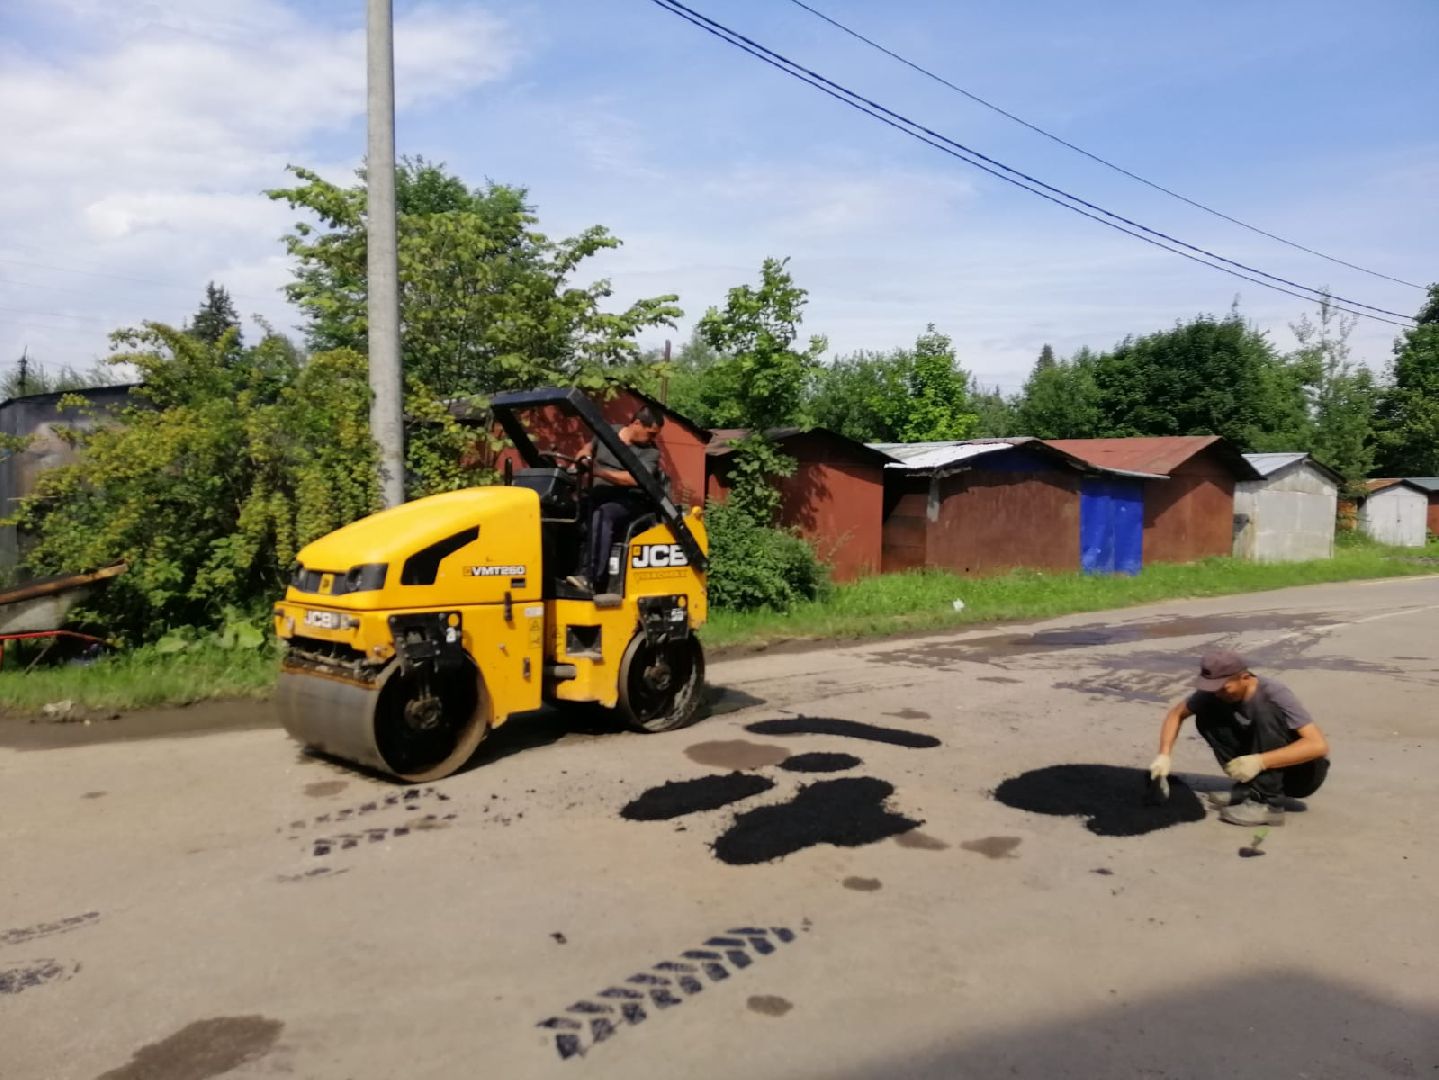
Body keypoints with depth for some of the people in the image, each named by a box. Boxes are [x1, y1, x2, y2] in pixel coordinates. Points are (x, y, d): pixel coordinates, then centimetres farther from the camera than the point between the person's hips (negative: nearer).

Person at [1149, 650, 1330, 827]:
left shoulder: (1274, 693, -26)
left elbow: (1319, 745, -34)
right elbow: (1176, 713, 0)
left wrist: (1259, 762, -42)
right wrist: (1164, 755, -16)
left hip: (1305, 772, -6)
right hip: (1263, 765, 6)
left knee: (1265, 711, -31)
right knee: (1206, 717, -10)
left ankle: (1268, 803, -27)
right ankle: (1249, 790, -5)